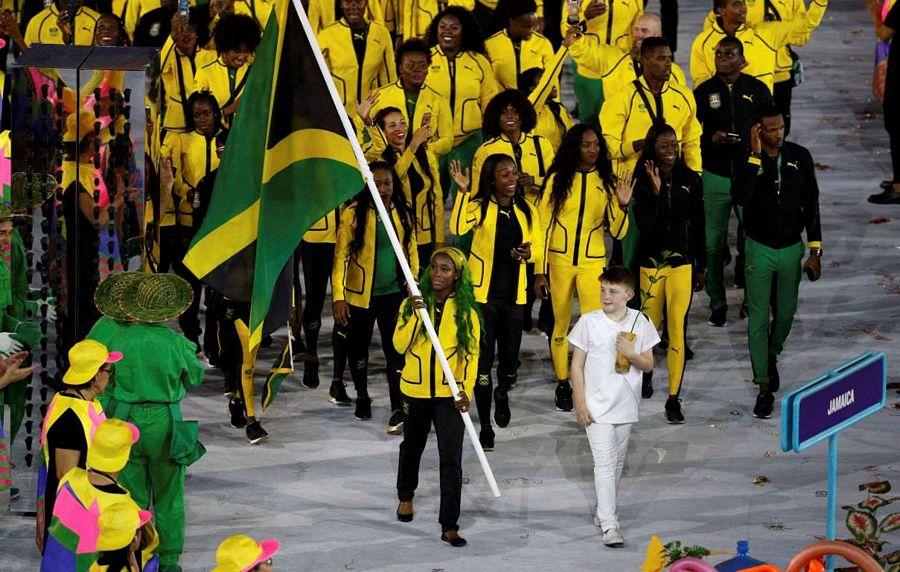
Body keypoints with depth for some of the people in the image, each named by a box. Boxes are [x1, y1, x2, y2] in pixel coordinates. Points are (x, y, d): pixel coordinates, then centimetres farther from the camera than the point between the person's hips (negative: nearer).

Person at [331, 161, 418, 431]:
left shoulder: (403, 214, 2)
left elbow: (412, 254, 9)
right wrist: (338, 297, -16)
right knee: (358, 347, 15)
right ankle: (362, 397, 36)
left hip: (394, 293, 1)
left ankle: (398, 409, -10)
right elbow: (340, 256, -11)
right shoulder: (353, 214, -10)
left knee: (395, 349, -9)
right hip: (360, 294, -1)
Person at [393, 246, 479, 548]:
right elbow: (399, 345, -10)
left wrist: (466, 389, -16)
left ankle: (449, 525, -7)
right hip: (416, 390, 2)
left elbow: (471, 353, -4)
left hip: (449, 394, -2)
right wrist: (415, 314, -22)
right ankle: (406, 497, 49)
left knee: (451, 458, -9)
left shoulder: (466, 311, -4)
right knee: (412, 446, 23)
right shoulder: (412, 303, -2)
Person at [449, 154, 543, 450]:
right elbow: (458, 227, -26)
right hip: (484, 293, -4)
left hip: (514, 293, 4)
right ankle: (486, 425, 4)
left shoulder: (526, 210, 7)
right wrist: (462, 191, -32)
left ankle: (502, 393, 46)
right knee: (483, 359, -4)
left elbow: (538, 248, 11)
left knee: (510, 357, 12)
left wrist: (529, 252, -12)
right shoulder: (479, 206, -7)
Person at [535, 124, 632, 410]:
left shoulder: (606, 182, 3)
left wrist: (621, 205, -18)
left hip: (593, 263, 0)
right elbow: (543, 224, 1)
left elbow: (618, 232, 1)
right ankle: (562, 385, 22)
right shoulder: (557, 180, 0)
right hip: (559, 261, 0)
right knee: (561, 325, 8)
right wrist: (540, 271, -3)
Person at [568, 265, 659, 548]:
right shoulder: (589, 322, -8)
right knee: (605, 462, -11)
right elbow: (577, 365, -3)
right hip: (596, 405, -4)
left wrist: (631, 354, -18)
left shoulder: (639, 322, -1)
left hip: (625, 405, 4)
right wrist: (580, 403, -8)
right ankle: (609, 525, -13)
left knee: (617, 461, 15)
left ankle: (604, 511, 32)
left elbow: (648, 365, 4)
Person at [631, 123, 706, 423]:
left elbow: (698, 225, 7)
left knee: (677, 328, -6)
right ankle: (646, 370, 46)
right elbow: (644, 224, -16)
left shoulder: (691, 180, 0)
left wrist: (701, 265, 10)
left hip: (682, 262, 0)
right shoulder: (642, 180, -7)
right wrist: (655, 190, -27)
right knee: (650, 322, 14)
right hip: (651, 261, 0)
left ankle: (674, 398, -2)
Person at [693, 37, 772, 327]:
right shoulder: (703, 92, 4)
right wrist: (711, 139, -13)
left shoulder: (758, 90, 3)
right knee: (713, 243, 1)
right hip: (715, 177, 1)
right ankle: (717, 302, 14)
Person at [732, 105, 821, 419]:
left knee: (786, 314, 17)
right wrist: (756, 154, -31)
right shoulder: (746, 159, -11)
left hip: (791, 248, 2)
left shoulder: (800, 157, -5)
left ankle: (771, 356, 46)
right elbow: (740, 196, -30)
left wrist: (815, 251, -1)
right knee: (758, 319, -1)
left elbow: (811, 205, 0)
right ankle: (764, 387, 7)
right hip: (760, 249, -2)